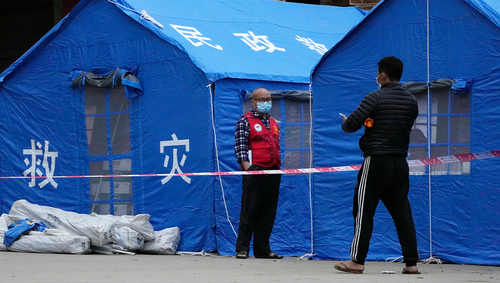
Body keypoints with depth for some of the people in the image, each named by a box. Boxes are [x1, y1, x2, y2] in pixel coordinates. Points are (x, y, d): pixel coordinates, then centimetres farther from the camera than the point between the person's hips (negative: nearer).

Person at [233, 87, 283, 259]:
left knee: (268, 212, 6)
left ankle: (262, 249, 11)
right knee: (250, 211, -6)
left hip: (273, 171, 7)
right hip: (254, 171, -7)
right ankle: (242, 248, -3)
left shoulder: (273, 123, 22)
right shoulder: (245, 121, 2)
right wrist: (246, 166, -17)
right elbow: (240, 145, -7)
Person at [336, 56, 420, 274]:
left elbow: (350, 125, -12)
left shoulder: (375, 98, -10)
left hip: (376, 161, -5)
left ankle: (357, 261, 0)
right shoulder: (411, 101, 7)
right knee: (402, 213, 7)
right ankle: (411, 262, 4)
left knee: (364, 212, 1)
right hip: (400, 164, 5)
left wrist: (345, 123, 11)